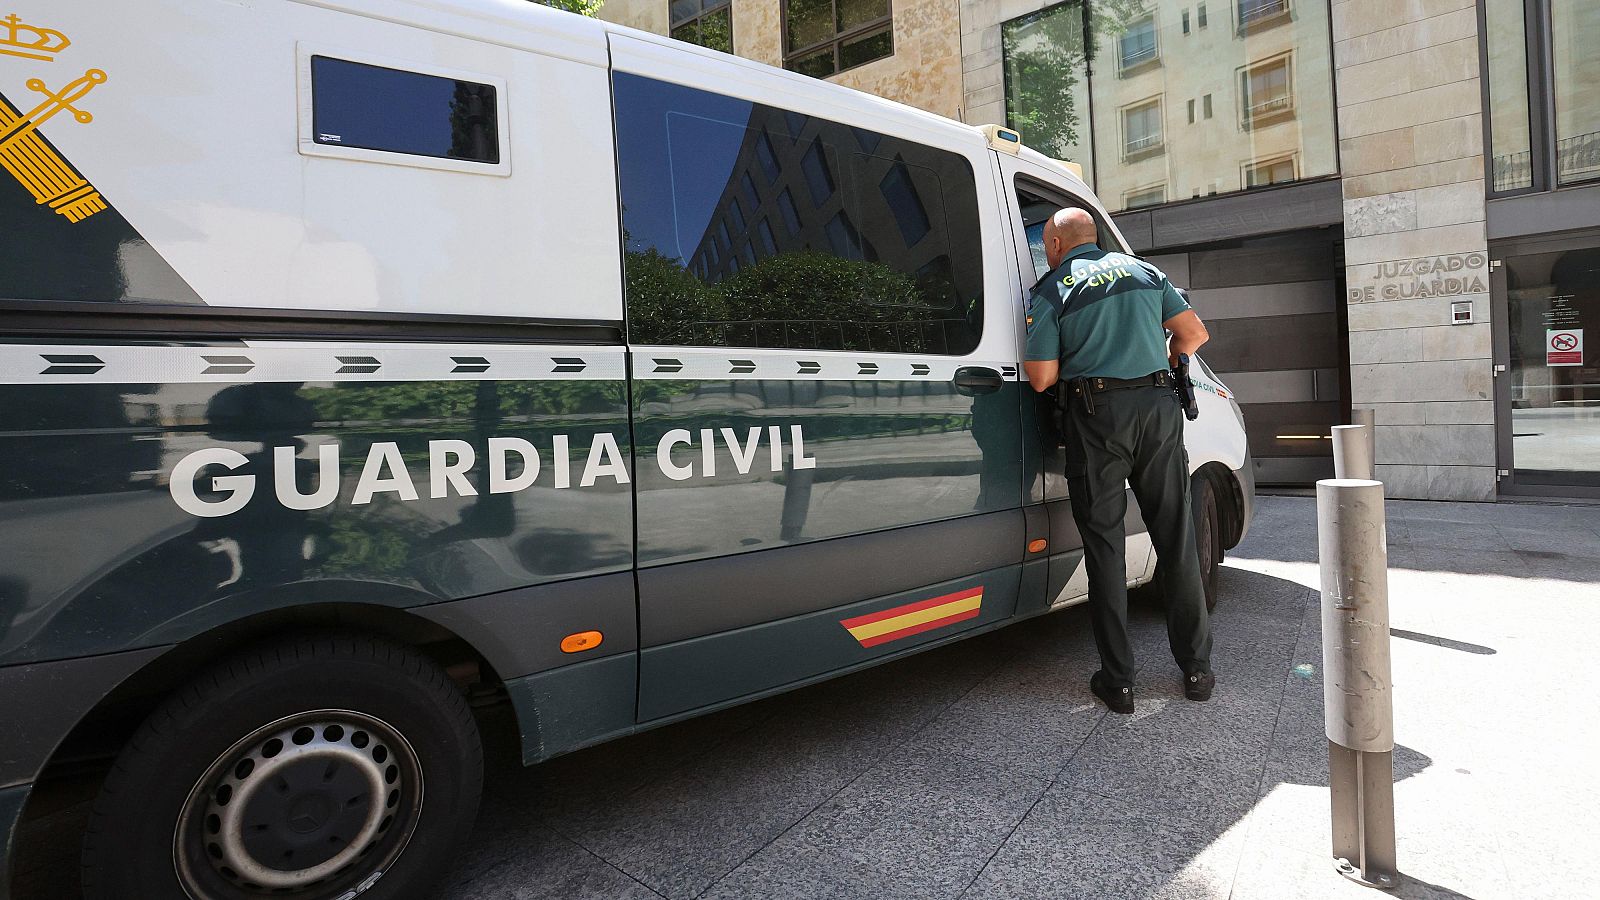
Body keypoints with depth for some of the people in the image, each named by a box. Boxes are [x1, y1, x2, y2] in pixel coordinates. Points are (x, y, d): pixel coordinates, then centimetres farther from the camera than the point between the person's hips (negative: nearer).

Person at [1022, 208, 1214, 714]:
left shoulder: (1050, 292, 1)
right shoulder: (1144, 272, 14)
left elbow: (1041, 378, -6)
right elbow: (1194, 333, 10)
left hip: (1097, 414, -4)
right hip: (1159, 407, 4)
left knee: (1104, 542, 3)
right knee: (1175, 539, 11)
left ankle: (1118, 681, 6)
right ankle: (1197, 670, 19)